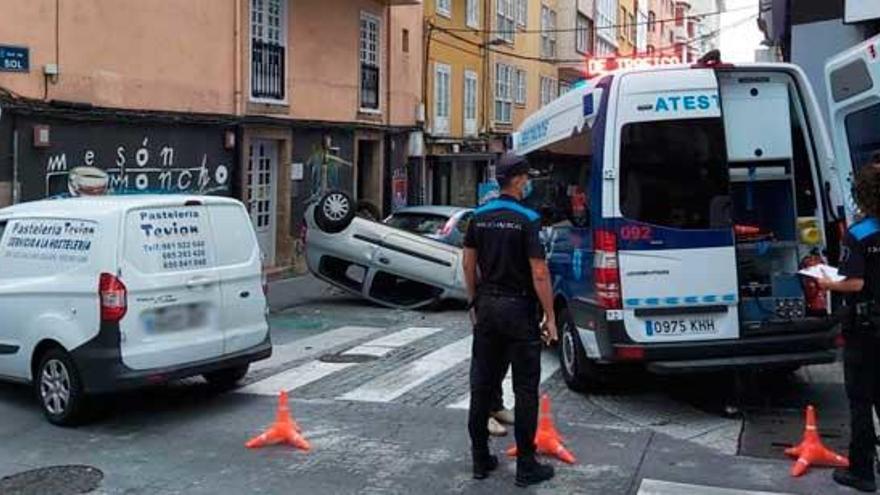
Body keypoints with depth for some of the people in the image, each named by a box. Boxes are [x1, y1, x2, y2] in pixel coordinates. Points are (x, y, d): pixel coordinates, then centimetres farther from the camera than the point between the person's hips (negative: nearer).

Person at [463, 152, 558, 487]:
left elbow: (469, 264, 9)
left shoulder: (480, 217, 5)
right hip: (519, 309, -6)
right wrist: (550, 317, -10)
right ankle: (526, 466, 7)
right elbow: (539, 273, -17)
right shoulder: (527, 219, -14)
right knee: (525, 389, 2)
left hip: (487, 307, 6)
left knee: (483, 384, 10)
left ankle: (481, 459, 18)